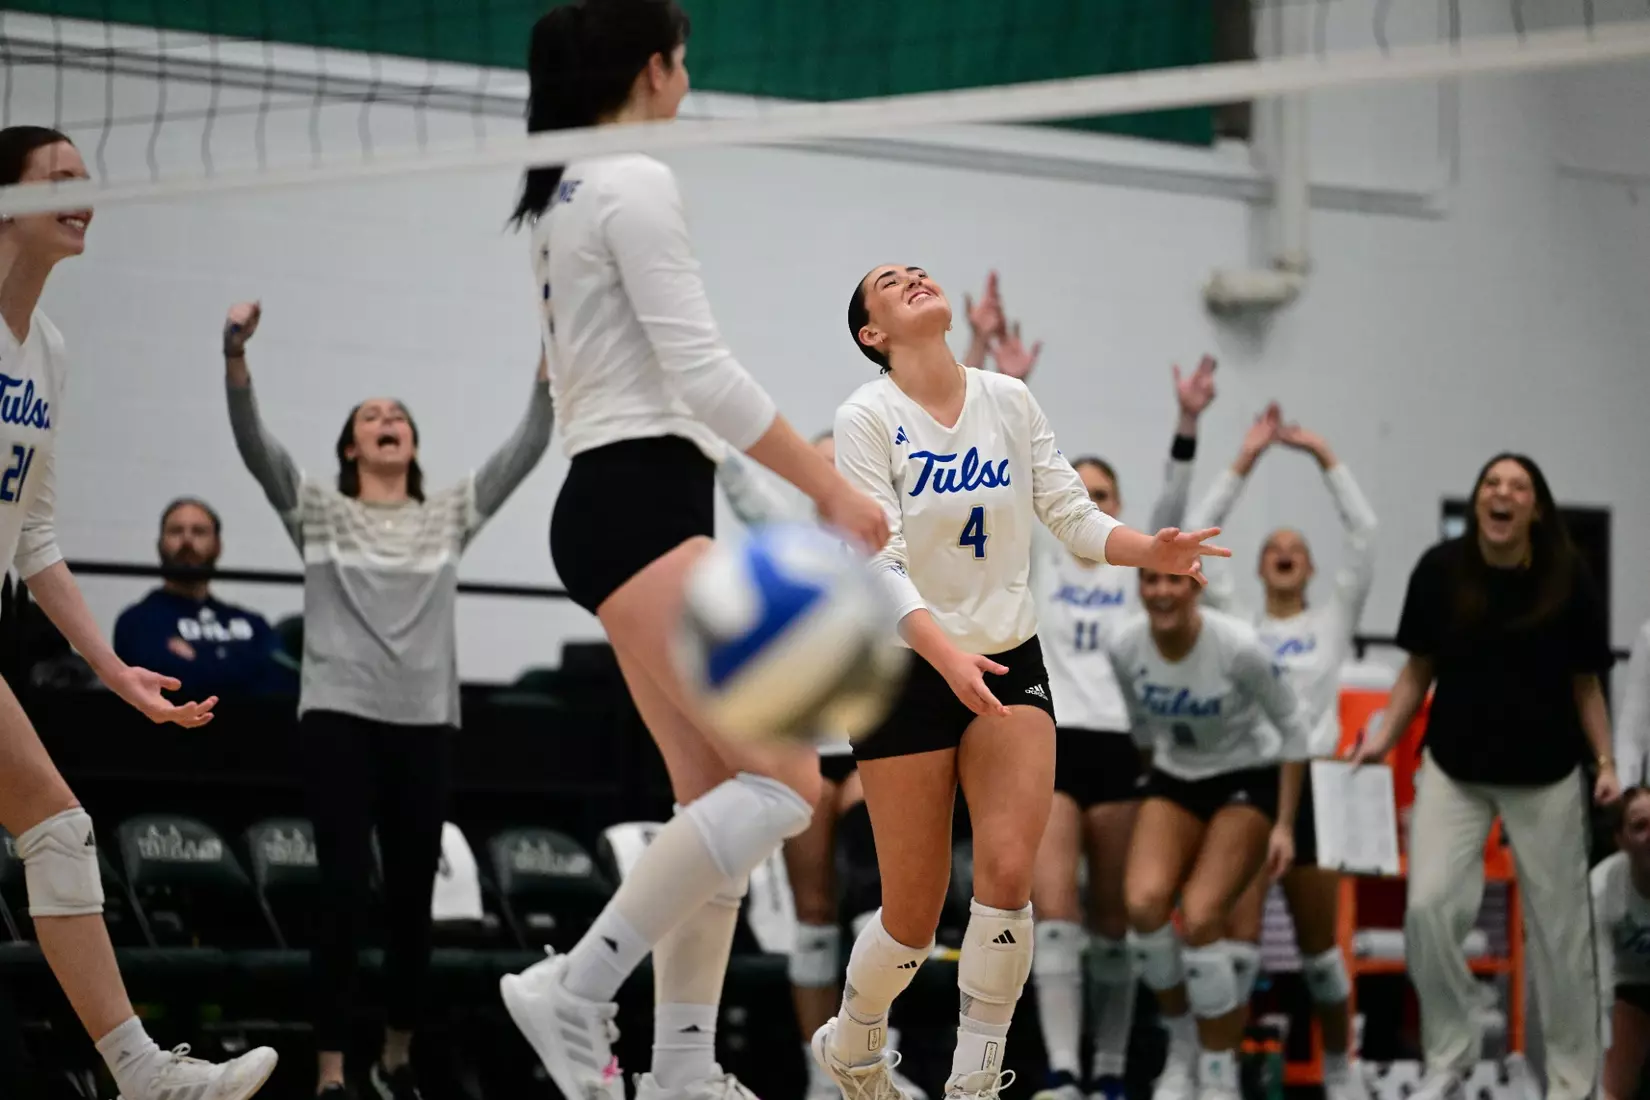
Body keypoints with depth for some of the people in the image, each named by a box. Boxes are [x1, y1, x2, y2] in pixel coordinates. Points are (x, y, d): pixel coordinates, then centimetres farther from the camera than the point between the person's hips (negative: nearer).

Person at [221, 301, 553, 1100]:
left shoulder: (449, 515, 11)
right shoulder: (320, 512, 5)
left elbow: (527, 447, 3)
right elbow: (254, 443, -9)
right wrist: (235, 353, -24)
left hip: (423, 723, 3)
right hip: (340, 717, -3)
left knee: (412, 898, 9)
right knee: (347, 895, -10)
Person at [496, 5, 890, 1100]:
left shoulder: (565, 198, 20)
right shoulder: (638, 185, -10)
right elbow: (702, 371, -16)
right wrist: (832, 487, -11)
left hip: (605, 506, 10)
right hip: (643, 507, -10)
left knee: (719, 794, 8)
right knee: (785, 781, -15)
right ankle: (576, 988, -17)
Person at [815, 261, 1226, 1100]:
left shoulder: (1009, 400, 4)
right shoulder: (867, 419, -10)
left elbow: (1070, 513, 2)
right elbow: (879, 563, -19)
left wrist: (1149, 551, -18)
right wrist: (949, 655, -33)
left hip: (1009, 662, 3)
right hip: (906, 674, -3)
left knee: (1007, 872, -15)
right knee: (915, 910, 1)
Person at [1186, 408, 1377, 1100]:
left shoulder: (1332, 621, 10)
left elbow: (1363, 534, 0)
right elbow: (1192, 538, 2)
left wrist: (1323, 455, -3)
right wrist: (1245, 462, -1)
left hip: (1308, 784, 0)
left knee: (1318, 948, 8)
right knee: (1237, 944, -11)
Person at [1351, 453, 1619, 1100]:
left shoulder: (1568, 581, -9)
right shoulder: (1440, 571, -8)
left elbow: (1586, 683, 1)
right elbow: (1419, 669, 4)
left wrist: (1606, 763, -6)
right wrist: (1385, 737, -6)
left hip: (1545, 777, -1)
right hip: (1455, 769, 1)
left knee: (1557, 927, 5)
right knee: (1429, 907, -13)